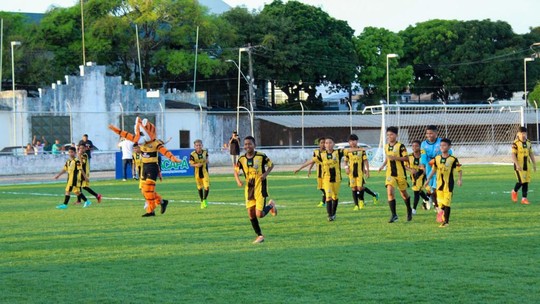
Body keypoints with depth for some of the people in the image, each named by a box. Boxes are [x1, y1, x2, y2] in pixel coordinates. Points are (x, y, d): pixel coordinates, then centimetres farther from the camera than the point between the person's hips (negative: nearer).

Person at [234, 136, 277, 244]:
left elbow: (271, 165, 4)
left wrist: (266, 173, -14)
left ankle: (270, 205, 22)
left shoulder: (261, 156, -10)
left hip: (260, 188, -4)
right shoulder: (242, 159, -1)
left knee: (259, 214, -11)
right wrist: (238, 180, -9)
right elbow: (236, 171, 10)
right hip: (249, 188, 4)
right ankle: (259, 235, 17)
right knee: (251, 213, 2)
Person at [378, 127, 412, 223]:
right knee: (390, 192, -14)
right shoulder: (386, 147, 10)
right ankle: (393, 215, -11)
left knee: (403, 193, 10)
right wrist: (383, 166, 8)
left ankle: (409, 210, 36)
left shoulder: (400, 146, -8)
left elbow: (406, 158, -12)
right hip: (390, 174, 4)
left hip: (400, 173, -4)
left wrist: (395, 158, -23)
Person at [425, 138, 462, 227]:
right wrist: (428, 179, 15)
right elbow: (434, 170, 16)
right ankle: (442, 215, 25)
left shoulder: (453, 159, -9)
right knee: (440, 202, 7)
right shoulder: (437, 158, 5)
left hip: (449, 184, -4)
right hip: (439, 183, 4)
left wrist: (459, 179, -17)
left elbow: (459, 170, -4)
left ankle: (446, 221, -3)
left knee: (446, 203, -6)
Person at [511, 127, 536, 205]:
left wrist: (534, 164, 15)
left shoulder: (528, 143, 9)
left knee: (526, 181, 4)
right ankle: (514, 191, 17)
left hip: (527, 165, 6)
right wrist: (517, 164, -22)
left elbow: (531, 154, 17)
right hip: (519, 165, -6)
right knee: (521, 181, -12)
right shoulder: (515, 143, -11)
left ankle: (524, 198, 9)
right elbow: (513, 155, -13)